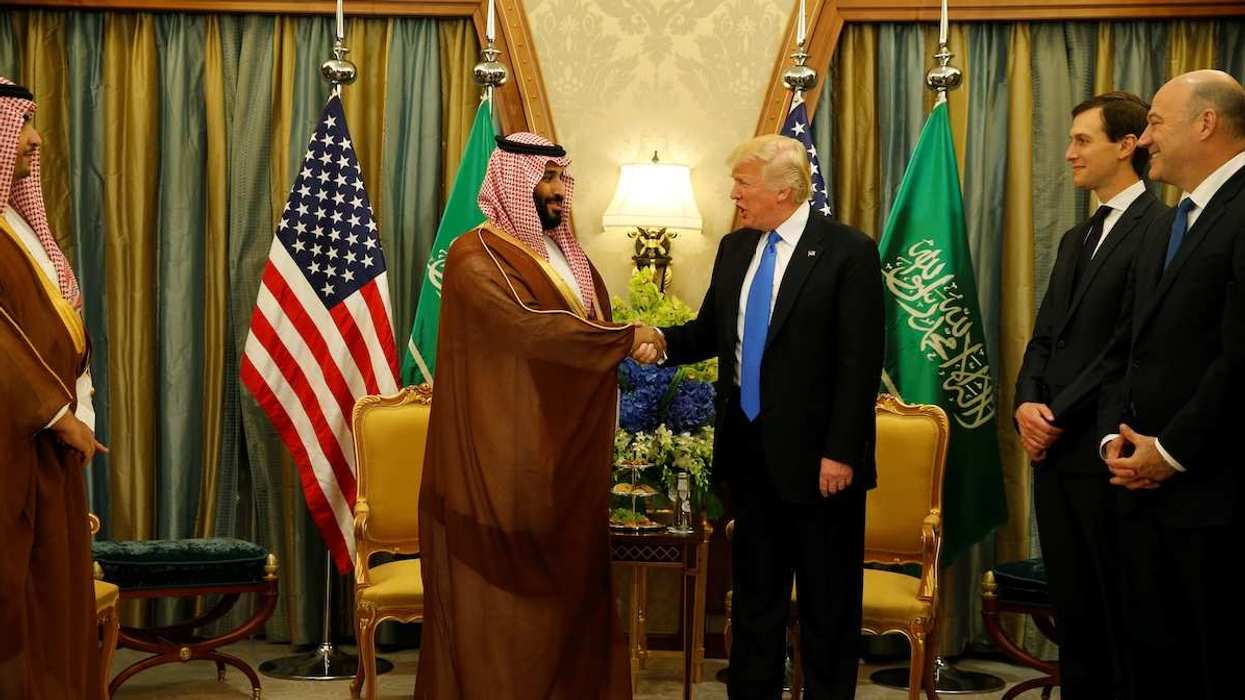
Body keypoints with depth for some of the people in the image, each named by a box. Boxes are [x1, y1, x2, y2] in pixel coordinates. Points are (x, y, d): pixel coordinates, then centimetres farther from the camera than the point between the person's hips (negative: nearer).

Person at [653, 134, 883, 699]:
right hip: (749, 447, 6)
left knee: (828, 602, 6)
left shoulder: (847, 251, -10)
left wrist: (840, 452, -17)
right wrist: (665, 341, -5)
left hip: (814, 454, -6)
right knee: (754, 592, 15)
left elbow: (859, 362, -13)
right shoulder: (735, 248, 10)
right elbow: (711, 329, 16)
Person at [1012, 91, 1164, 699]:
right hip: (1056, 455, 8)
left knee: (1124, 622, 1)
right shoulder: (1077, 239, 19)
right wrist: (1026, 404, -1)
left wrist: (1063, 418, -13)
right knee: (1075, 619, 13)